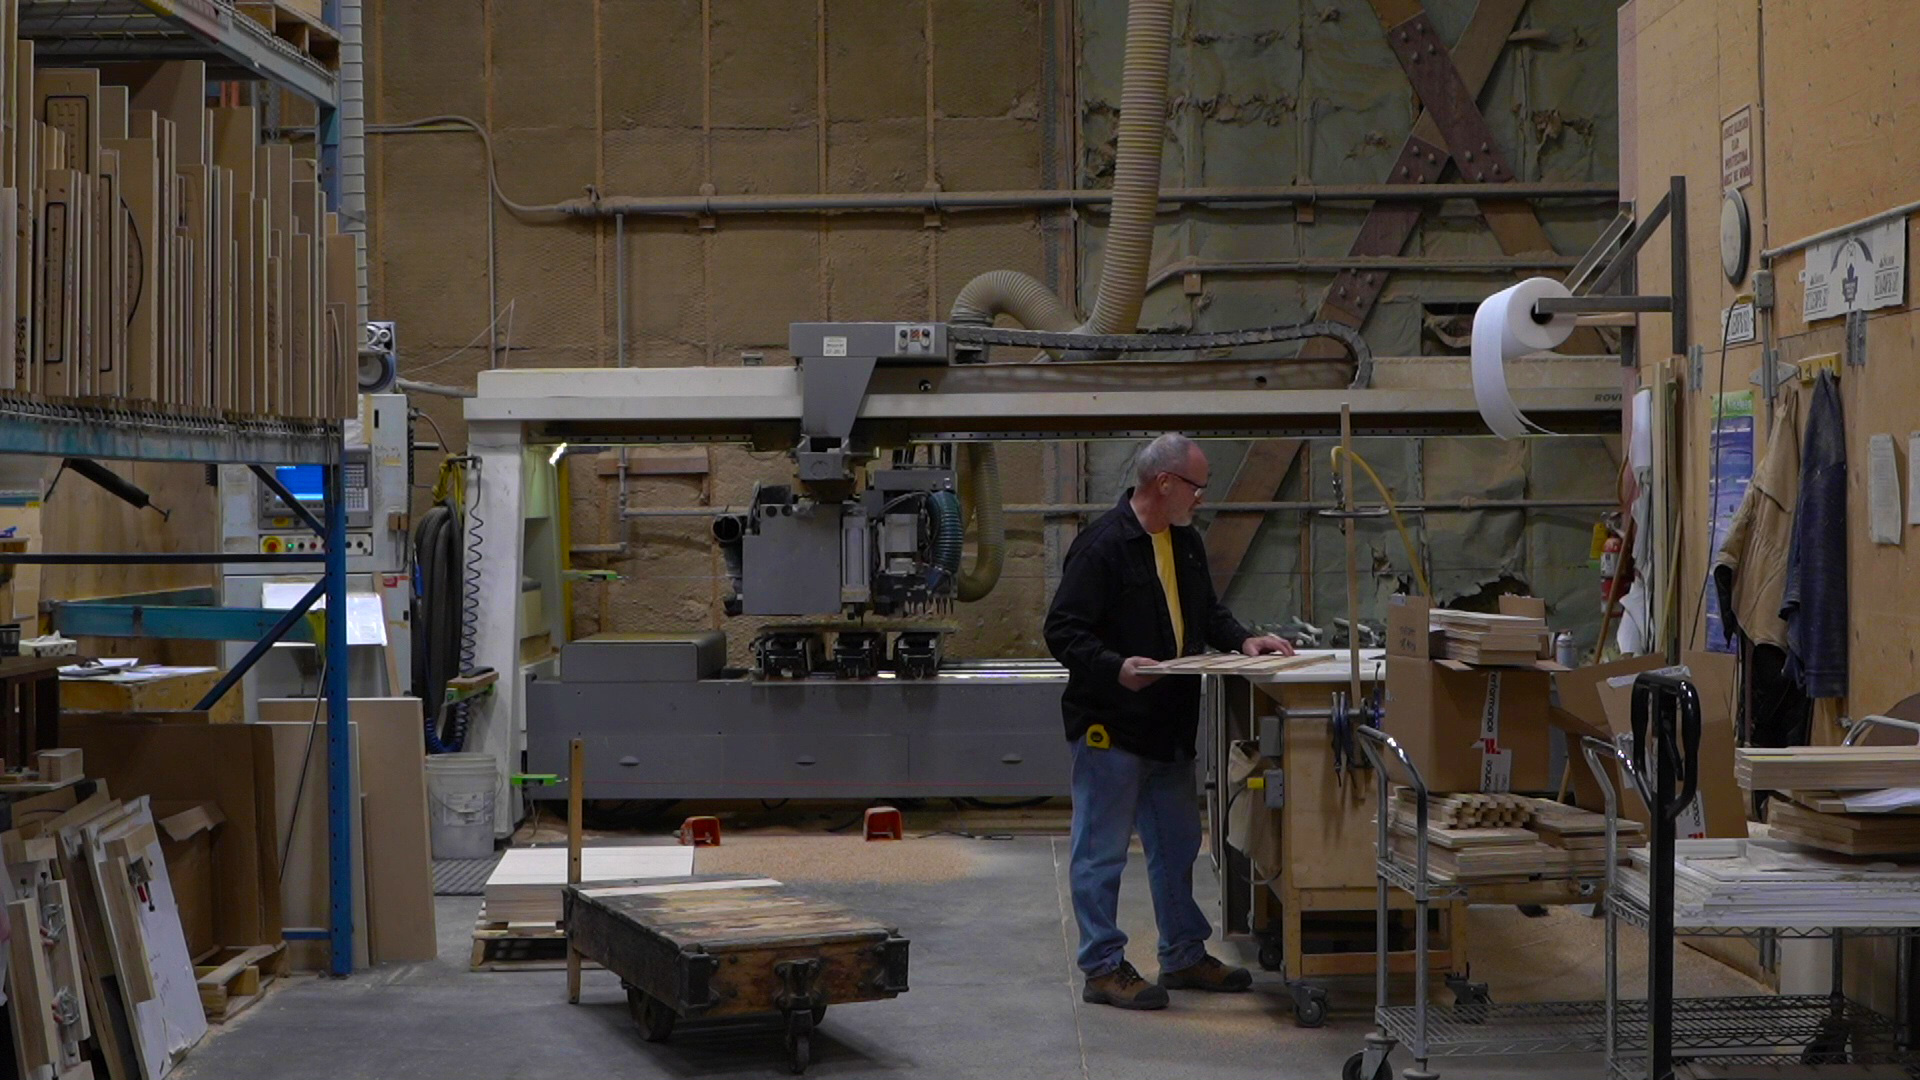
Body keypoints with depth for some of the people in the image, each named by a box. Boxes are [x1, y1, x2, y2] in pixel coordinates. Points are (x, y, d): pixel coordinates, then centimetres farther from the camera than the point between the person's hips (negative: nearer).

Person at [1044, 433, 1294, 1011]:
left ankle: (1184, 955, 28)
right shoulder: (1103, 545, -17)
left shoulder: (1186, 540, 11)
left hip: (1170, 726, 9)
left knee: (1177, 846, 17)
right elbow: (1063, 631, -19)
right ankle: (1104, 968, 7)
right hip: (1110, 727, -9)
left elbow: (1206, 609, 26)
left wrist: (1243, 639, 8)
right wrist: (1116, 667, -32)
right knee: (1102, 851, 0)